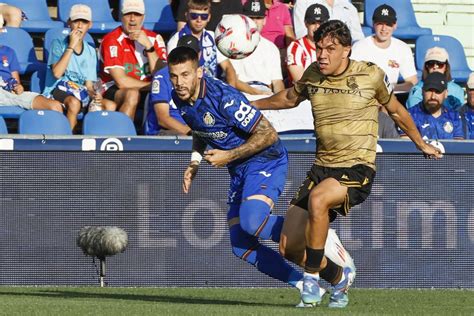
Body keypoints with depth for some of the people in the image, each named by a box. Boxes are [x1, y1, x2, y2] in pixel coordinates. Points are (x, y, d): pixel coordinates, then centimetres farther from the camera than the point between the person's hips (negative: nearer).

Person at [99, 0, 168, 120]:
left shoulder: (154, 38, 4)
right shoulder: (112, 40, -9)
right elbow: (121, 81, -16)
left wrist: (148, 46, -16)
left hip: (147, 93, 4)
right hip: (115, 91, -4)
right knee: (132, 94, -35)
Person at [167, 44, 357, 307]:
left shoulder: (223, 97, -26)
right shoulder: (180, 99, -2)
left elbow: (268, 134, -23)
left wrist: (229, 155, -21)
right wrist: (194, 163, 5)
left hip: (266, 160, -8)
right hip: (239, 171, 8)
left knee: (252, 221, -32)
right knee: (241, 248, -1)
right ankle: (307, 286, 7)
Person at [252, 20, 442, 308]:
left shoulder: (371, 75, -5)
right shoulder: (312, 75, 5)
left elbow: (396, 110, 13)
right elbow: (290, 98, 29)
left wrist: (421, 144, 26)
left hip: (357, 168, -5)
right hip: (322, 166, 5)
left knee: (317, 199, -38)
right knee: (289, 247, -4)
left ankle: (312, 277, -22)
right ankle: (340, 277, 25)